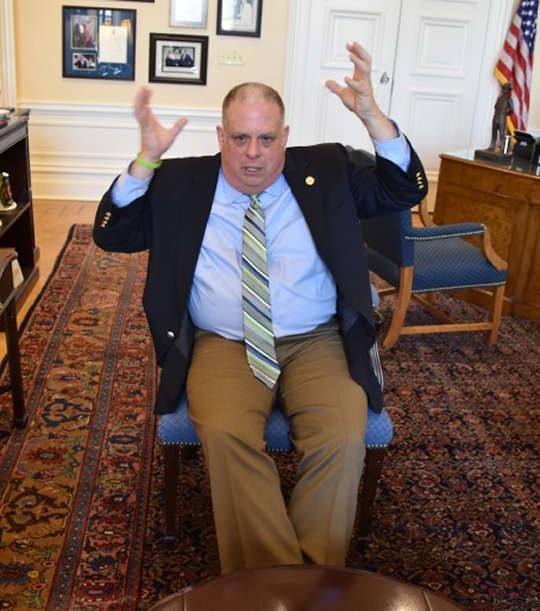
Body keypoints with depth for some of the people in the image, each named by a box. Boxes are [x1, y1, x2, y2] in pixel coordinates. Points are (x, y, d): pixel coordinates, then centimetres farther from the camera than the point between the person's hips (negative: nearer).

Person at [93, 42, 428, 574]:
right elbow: (110, 234, 4)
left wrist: (372, 116, -12)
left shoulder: (326, 170, 9)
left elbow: (407, 191, 4)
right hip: (223, 345, 0)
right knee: (224, 433, -30)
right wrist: (146, 159, -11)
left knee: (344, 438, -25)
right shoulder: (181, 182, 7)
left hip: (316, 343, 1)